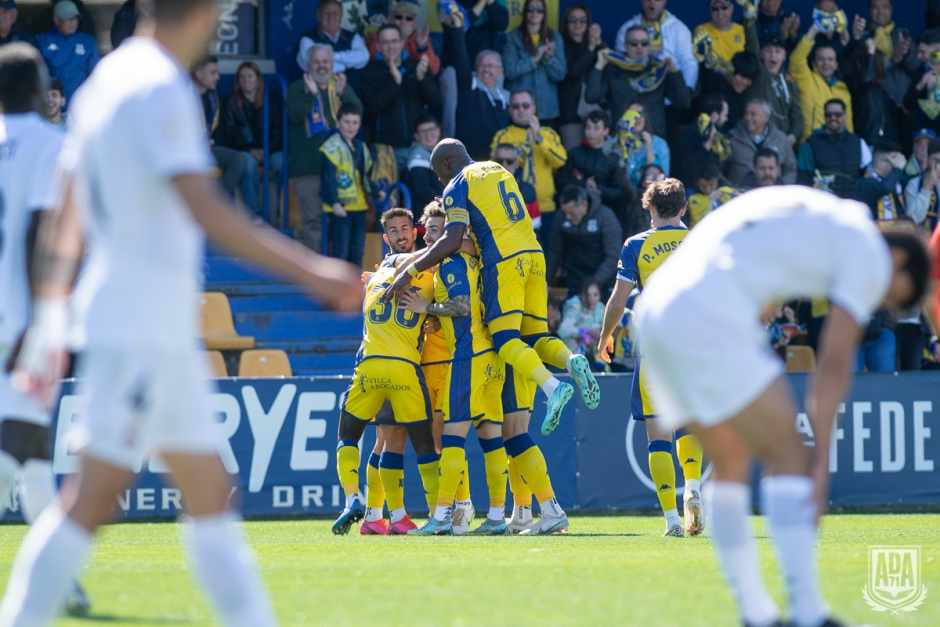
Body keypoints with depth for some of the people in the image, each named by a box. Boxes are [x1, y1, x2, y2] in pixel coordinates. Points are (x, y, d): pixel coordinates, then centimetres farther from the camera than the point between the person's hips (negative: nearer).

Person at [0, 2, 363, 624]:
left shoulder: (104, 82, 15)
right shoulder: (160, 89, -14)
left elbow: (64, 221, 19)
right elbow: (205, 211, -23)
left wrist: (50, 318, 24)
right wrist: (309, 270, -25)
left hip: (161, 335, 10)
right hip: (141, 331, -10)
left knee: (210, 492, 12)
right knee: (95, 495, -12)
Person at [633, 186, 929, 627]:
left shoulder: (805, 212, 30)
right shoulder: (869, 255, 5)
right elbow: (835, 365, -2)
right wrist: (821, 462, -3)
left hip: (654, 312, 9)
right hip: (709, 323, -9)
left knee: (731, 463, 18)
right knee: (789, 456, -5)